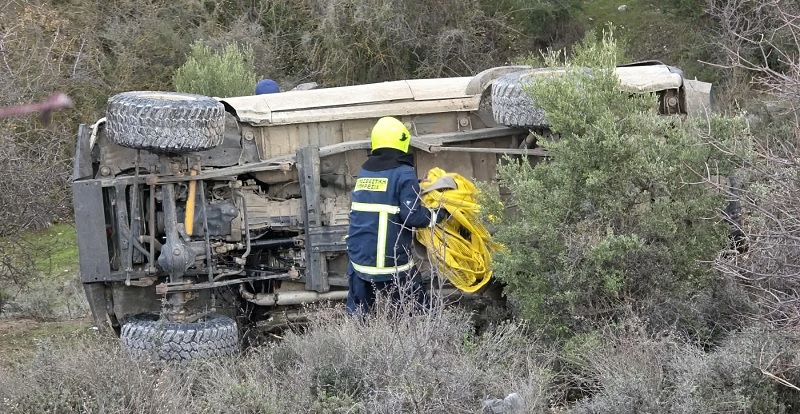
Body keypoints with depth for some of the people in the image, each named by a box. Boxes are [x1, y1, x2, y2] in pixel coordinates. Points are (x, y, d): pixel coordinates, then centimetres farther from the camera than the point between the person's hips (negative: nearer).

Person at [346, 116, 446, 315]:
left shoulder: (364, 172, 10)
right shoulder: (403, 174, -9)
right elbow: (412, 216, -16)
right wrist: (438, 215, 1)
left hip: (360, 259, 5)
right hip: (393, 263, -5)